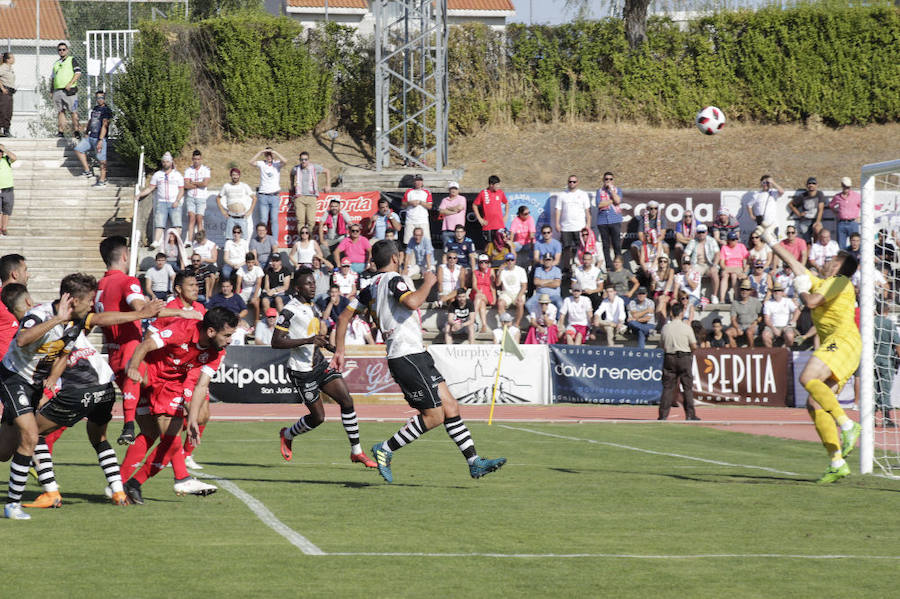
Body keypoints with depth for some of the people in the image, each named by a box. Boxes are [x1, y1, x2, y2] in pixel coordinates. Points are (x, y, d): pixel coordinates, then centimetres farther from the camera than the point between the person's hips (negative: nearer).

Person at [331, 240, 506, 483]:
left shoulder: (371, 288, 16)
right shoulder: (392, 279, -10)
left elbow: (344, 317, 17)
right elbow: (411, 302, -29)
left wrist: (339, 351, 19)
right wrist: (428, 283, -11)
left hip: (417, 357, 10)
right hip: (408, 356, -10)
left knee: (450, 407, 7)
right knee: (434, 416, -8)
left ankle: (475, 462, 6)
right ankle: (385, 449, -2)